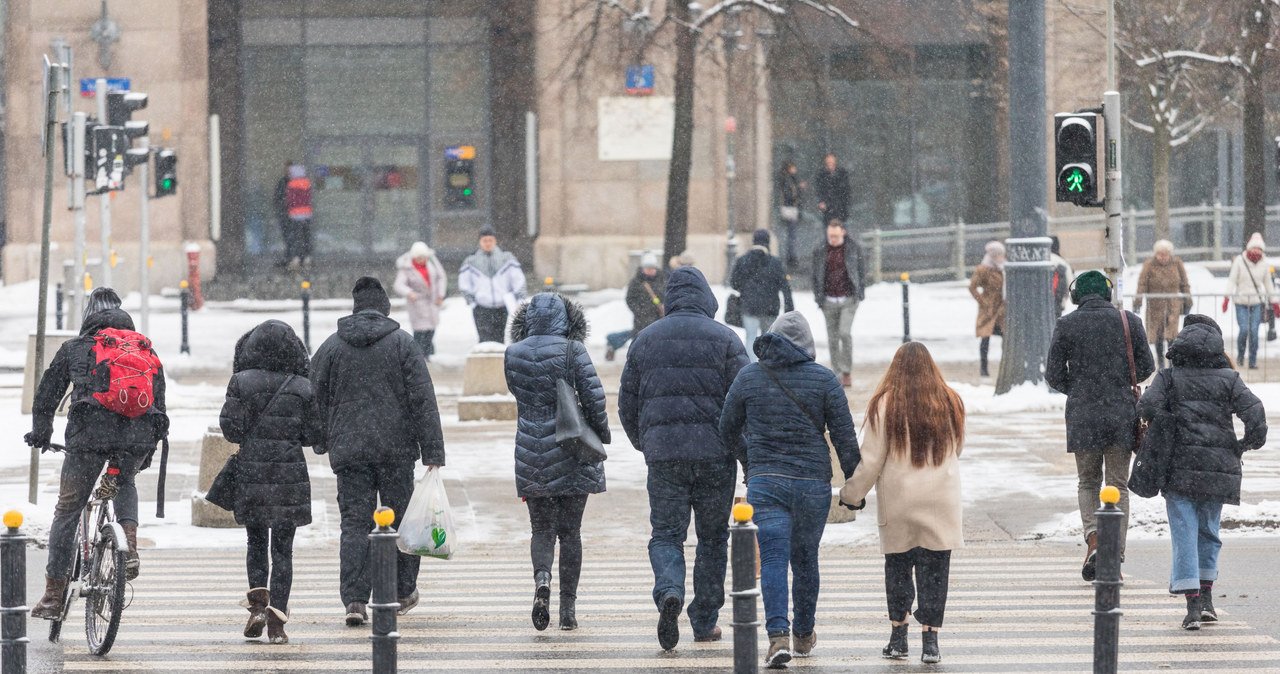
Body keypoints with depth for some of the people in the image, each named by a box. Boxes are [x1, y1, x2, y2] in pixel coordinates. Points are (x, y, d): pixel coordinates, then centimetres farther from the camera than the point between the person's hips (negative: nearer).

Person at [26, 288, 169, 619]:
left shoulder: (74, 349, 15)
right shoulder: (147, 350, 22)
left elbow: (46, 396, 18)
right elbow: (159, 402, 23)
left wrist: (40, 433, 33)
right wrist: (148, 451, 30)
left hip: (89, 435, -2)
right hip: (138, 437, 3)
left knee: (67, 511, 8)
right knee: (126, 483, 34)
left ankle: (53, 595, 8)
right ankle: (130, 547, 7)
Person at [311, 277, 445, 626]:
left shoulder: (331, 347, 4)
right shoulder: (402, 343, -1)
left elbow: (317, 400, 9)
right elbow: (423, 400, -5)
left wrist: (322, 443, 22)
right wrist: (433, 452, -4)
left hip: (348, 450, 1)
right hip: (396, 449, -1)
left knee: (354, 523, 0)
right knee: (401, 519, 13)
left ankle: (354, 600, -10)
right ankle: (404, 592, 23)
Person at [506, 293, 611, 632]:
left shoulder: (513, 354, 1)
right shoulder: (572, 351, -9)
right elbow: (593, 396, -11)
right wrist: (601, 435, 2)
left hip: (531, 455, 2)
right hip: (571, 451, -2)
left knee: (541, 528, 12)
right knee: (570, 531, 9)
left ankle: (542, 578, -19)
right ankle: (568, 609, 9)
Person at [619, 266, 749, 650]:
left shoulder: (646, 340, 8)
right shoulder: (724, 338, 0)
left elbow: (627, 403, 13)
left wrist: (642, 443, 29)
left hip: (663, 454, 1)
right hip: (715, 453, -1)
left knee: (666, 534, 5)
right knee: (712, 536, 11)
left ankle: (669, 592, -24)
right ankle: (705, 622, 14)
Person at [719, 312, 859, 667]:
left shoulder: (748, 377, 3)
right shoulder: (824, 379, -2)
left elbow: (728, 430, 13)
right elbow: (845, 437, -3)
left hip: (764, 481, 0)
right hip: (814, 484, 0)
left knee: (773, 559, -4)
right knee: (805, 558, 15)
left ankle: (778, 635, -21)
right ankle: (803, 635, 27)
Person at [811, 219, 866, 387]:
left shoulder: (853, 248, -1)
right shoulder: (820, 252, 5)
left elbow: (861, 271, 5)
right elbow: (816, 276, 12)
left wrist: (860, 294, -1)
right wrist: (818, 297, 5)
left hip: (849, 299, -3)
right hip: (829, 301, 3)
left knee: (845, 333, -17)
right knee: (832, 339, 4)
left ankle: (847, 372, -4)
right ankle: (837, 374, 13)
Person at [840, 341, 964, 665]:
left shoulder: (884, 405, -7)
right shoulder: (950, 403, 1)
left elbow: (871, 459, -4)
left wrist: (853, 493, 8)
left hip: (898, 502, -1)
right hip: (942, 502, 1)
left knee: (897, 568, 13)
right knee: (934, 571, 3)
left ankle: (898, 637, 14)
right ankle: (930, 641, -2)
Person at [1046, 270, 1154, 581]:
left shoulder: (1066, 325, -2)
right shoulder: (1129, 321, 0)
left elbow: (1053, 374, -2)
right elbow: (1146, 368, 4)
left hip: (1082, 415, 0)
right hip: (1122, 414, 0)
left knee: (1087, 482, 14)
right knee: (1118, 486, 7)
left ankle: (1093, 539, -10)